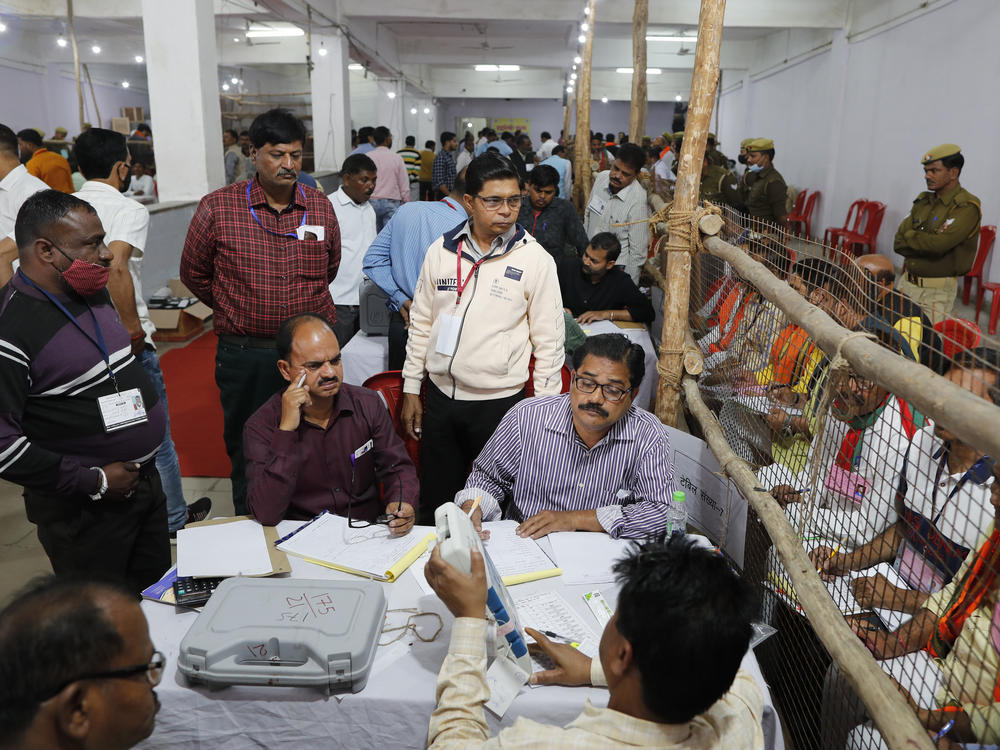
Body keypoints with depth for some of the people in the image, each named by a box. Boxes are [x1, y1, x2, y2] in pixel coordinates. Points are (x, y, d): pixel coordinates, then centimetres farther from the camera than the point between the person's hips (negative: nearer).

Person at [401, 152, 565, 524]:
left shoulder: (535, 259, -7)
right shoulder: (441, 250, 1)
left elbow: (549, 340, -3)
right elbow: (421, 323, 10)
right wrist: (411, 389, 10)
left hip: (499, 400, -3)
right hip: (440, 395, 3)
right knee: (435, 504, 15)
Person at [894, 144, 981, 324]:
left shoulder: (967, 207, -11)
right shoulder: (923, 201, 11)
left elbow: (939, 244, -24)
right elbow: (898, 244, 2)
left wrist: (910, 236, -7)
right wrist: (926, 242, -13)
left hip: (937, 291, -6)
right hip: (907, 282, 6)